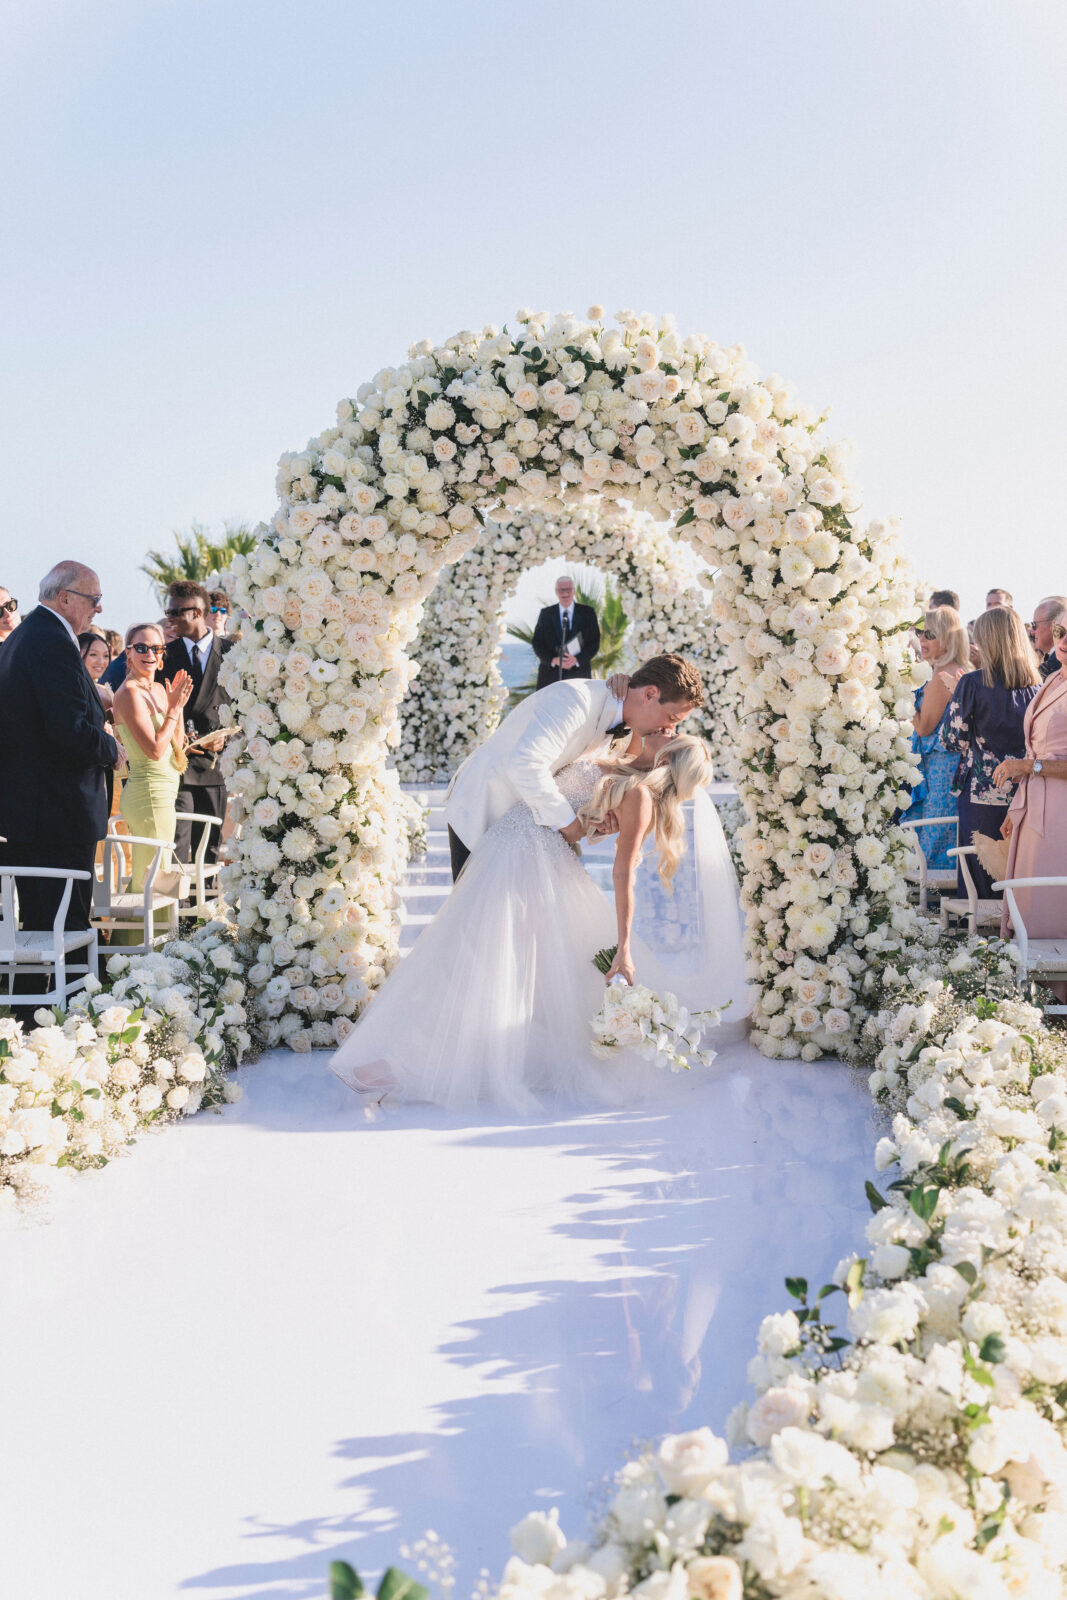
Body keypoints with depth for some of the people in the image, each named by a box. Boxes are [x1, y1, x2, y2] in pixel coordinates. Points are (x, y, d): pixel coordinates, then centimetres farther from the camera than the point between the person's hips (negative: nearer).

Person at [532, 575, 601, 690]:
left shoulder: (588, 613, 8)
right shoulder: (546, 614, 10)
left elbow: (594, 642, 4)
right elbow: (537, 644, 5)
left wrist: (577, 659, -13)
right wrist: (553, 660, -13)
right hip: (550, 675, 0)